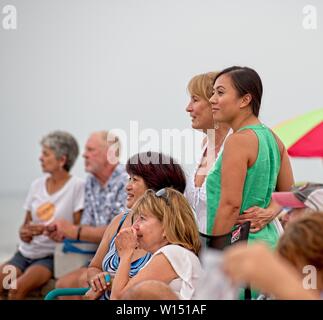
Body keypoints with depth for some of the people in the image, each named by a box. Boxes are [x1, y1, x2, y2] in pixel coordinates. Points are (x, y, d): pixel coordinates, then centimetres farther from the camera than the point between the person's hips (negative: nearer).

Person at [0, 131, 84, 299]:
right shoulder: (37, 185, 11)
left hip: (51, 256, -5)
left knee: (17, 287, -30)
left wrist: (48, 229, -20)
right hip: (25, 252, 5)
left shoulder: (77, 186, -6)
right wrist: (23, 232, -5)